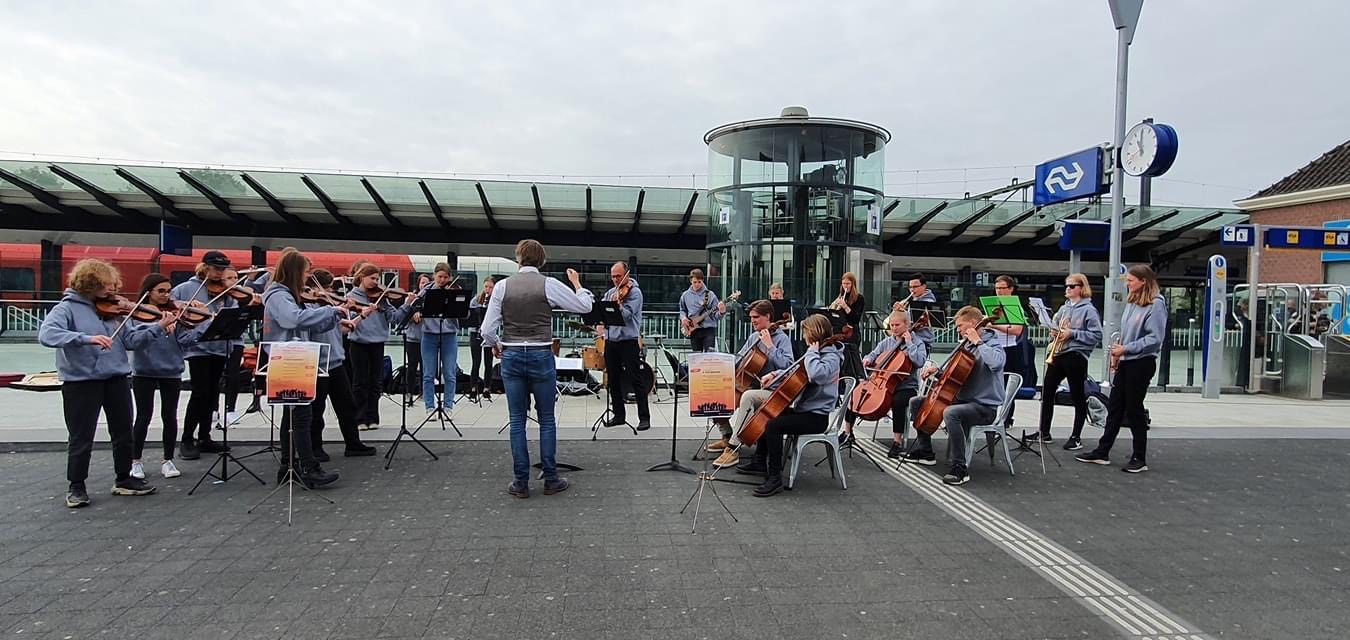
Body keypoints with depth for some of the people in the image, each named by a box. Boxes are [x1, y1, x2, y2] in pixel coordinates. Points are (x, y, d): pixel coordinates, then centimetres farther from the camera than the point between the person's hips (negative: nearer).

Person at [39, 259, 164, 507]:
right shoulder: (67, 308, -7)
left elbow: (130, 339, 4)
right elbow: (46, 334, -24)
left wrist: (158, 327, -9)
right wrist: (87, 338, -36)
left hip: (117, 378, 5)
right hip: (81, 381, -5)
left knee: (124, 433, 13)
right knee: (81, 438, 5)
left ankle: (123, 479, 28)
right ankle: (76, 487, 21)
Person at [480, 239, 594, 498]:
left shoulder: (502, 286, -2)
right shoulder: (550, 285, -6)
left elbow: (487, 329, -3)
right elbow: (585, 306, 2)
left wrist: (496, 345, 18)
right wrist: (576, 283, 18)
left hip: (511, 357, 2)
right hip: (541, 356, -1)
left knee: (517, 420, 9)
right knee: (547, 419, 9)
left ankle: (521, 482, 13)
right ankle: (550, 479, 15)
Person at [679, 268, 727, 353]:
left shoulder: (710, 295, -2)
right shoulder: (685, 295, 6)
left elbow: (716, 315, -2)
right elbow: (682, 310, 22)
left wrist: (721, 312, -24)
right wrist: (683, 318, 1)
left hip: (708, 329, -3)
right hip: (693, 330, 3)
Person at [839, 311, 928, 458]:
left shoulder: (918, 343, -3)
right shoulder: (887, 342, 12)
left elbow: (919, 362, -21)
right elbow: (874, 354, 14)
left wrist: (909, 343, -17)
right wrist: (868, 359, -9)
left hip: (906, 387, -6)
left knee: (897, 401, -38)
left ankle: (898, 441, -23)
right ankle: (848, 433, 8)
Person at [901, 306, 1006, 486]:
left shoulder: (993, 345, -11)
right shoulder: (966, 346, 12)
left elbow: (995, 362, -36)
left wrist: (978, 342, -26)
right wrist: (937, 369, 8)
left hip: (985, 406, -9)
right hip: (962, 399, 9)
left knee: (950, 413, -39)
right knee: (916, 402, 11)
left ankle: (959, 470, -30)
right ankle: (924, 452, 21)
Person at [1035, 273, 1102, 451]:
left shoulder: (1089, 310, -6)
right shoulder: (1063, 308, 13)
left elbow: (1097, 335, -13)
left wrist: (1072, 334, -17)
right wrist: (1054, 331, 2)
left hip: (1076, 356, -7)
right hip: (1058, 354, 7)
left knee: (1078, 396, 2)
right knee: (1047, 392, 8)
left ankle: (1076, 437, 11)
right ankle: (1044, 432, 18)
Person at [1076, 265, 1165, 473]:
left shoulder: (1156, 305, -13)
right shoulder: (1132, 303, 11)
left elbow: (1154, 339, -18)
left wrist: (1126, 349, -19)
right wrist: (1118, 349, 3)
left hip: (1141, 363, -7)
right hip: (1125, 362, 7)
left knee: (1134, 409, 1)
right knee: (1114, 407, 9)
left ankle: (1140, 458, 14)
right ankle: (1102, 452, 16)